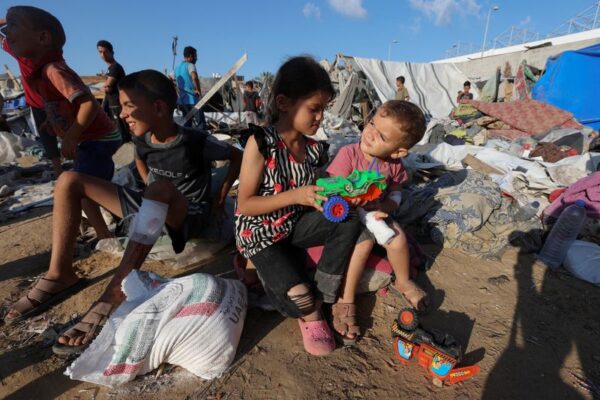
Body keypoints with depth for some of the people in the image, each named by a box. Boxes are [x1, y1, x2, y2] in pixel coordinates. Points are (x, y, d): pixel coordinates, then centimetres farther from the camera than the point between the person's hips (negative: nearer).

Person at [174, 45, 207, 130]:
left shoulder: (177, 68, 17)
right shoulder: (190, 65, -8)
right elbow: (194, 77, -29)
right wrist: (198, 90, -18)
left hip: (182, 100, 8)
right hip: (192, 100, -8)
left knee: (187, 124, 13)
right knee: (200, 124, -8)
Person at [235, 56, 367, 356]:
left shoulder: (315, 149, -2)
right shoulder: (260, 143, -19)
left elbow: (312, 196, 8)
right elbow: (245, 204, -18)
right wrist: (296, 196, -28)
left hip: (296, 224, 6)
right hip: (260, 232, -5)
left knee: (348, 223, -16)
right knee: (297, 292, -23)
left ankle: (318, 301, -7)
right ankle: (310, 314, 17)